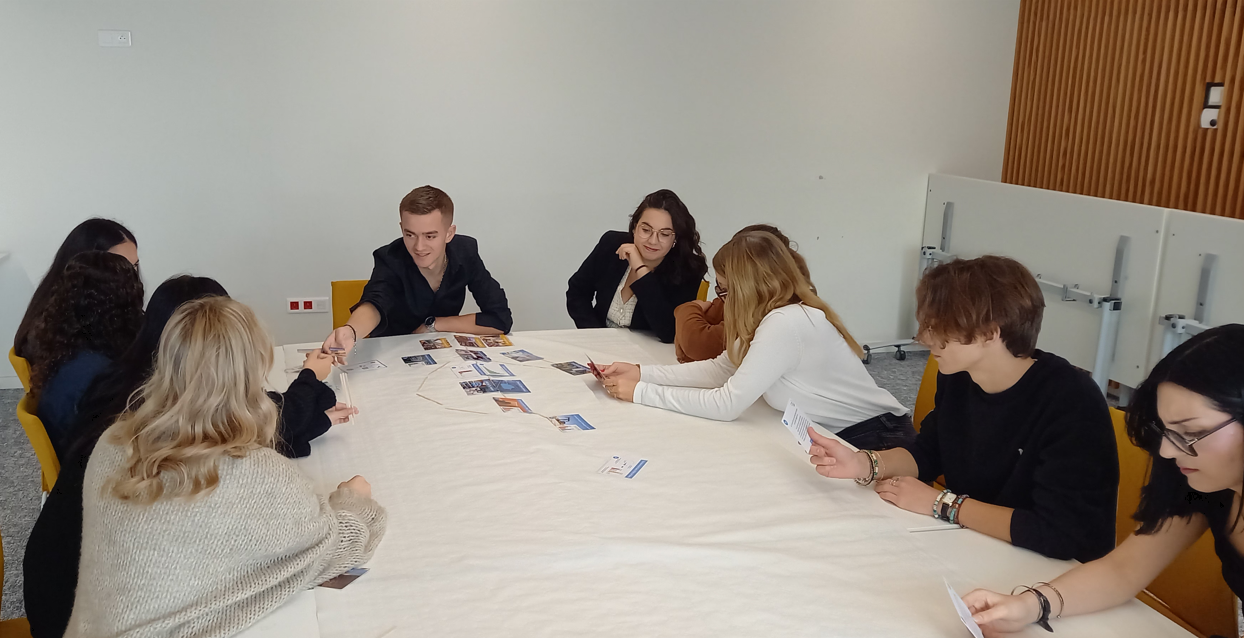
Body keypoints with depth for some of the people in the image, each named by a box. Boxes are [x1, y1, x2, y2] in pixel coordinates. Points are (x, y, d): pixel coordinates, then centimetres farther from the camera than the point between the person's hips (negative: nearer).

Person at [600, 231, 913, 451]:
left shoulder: (786, 323, -26)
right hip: (836, 436, 8)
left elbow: (726, 404, -26)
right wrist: (641, 372, -3)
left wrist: (640, 392, -19)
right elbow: (720, 369, 3)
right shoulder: (782, 313, 3)